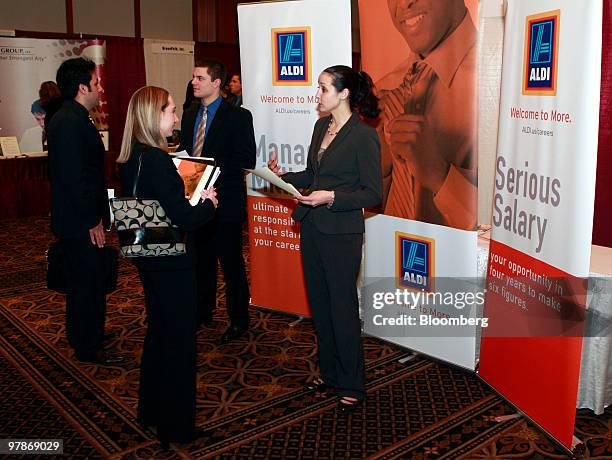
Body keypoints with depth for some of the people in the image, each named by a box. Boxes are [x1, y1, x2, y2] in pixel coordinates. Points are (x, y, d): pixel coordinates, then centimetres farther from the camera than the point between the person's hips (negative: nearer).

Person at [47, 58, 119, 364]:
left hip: (79, 219, 10)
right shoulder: (71, 123, -20)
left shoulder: (72, 118, 12)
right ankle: (87, 348, 15)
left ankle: (86, 334, 36)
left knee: (83, 280, 21)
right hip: (80, 222, -10)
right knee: (87, 284, 1)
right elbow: (74, 177, -24)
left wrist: (95, 216, 17)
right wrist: (93, 221, -19)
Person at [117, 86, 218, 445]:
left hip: (148, 258, 9)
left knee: (158, 331, 22)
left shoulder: (129, 159, 4)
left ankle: (152, 410, 38)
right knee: (179, 339, 5)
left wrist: (189, 200, 9)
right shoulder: (158, 161, -23)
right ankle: (177, 426, 19)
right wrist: (208, 203, -6)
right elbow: (185, 219, -25)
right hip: (172, 263, -9)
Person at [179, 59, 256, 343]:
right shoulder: (189, 116, 12)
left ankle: (239, 320, 18)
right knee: (201, 260, 17)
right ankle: (202, 312, 33)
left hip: (226, 202, -6)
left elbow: (247, 160, -14)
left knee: (231, 262, 3)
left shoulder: (238, 116, -8)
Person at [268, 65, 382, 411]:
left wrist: (331, 197, -23)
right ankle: (329, 372, 34)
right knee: (319, 304, 16)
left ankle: (352, 385, 21)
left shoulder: (363, 136, -14)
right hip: (312, 228, 8)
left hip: (341, 234, -8)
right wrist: (284, 175, 1)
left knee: (343, 308, 4)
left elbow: (373, 193, -13)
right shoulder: (322, 126, 9)